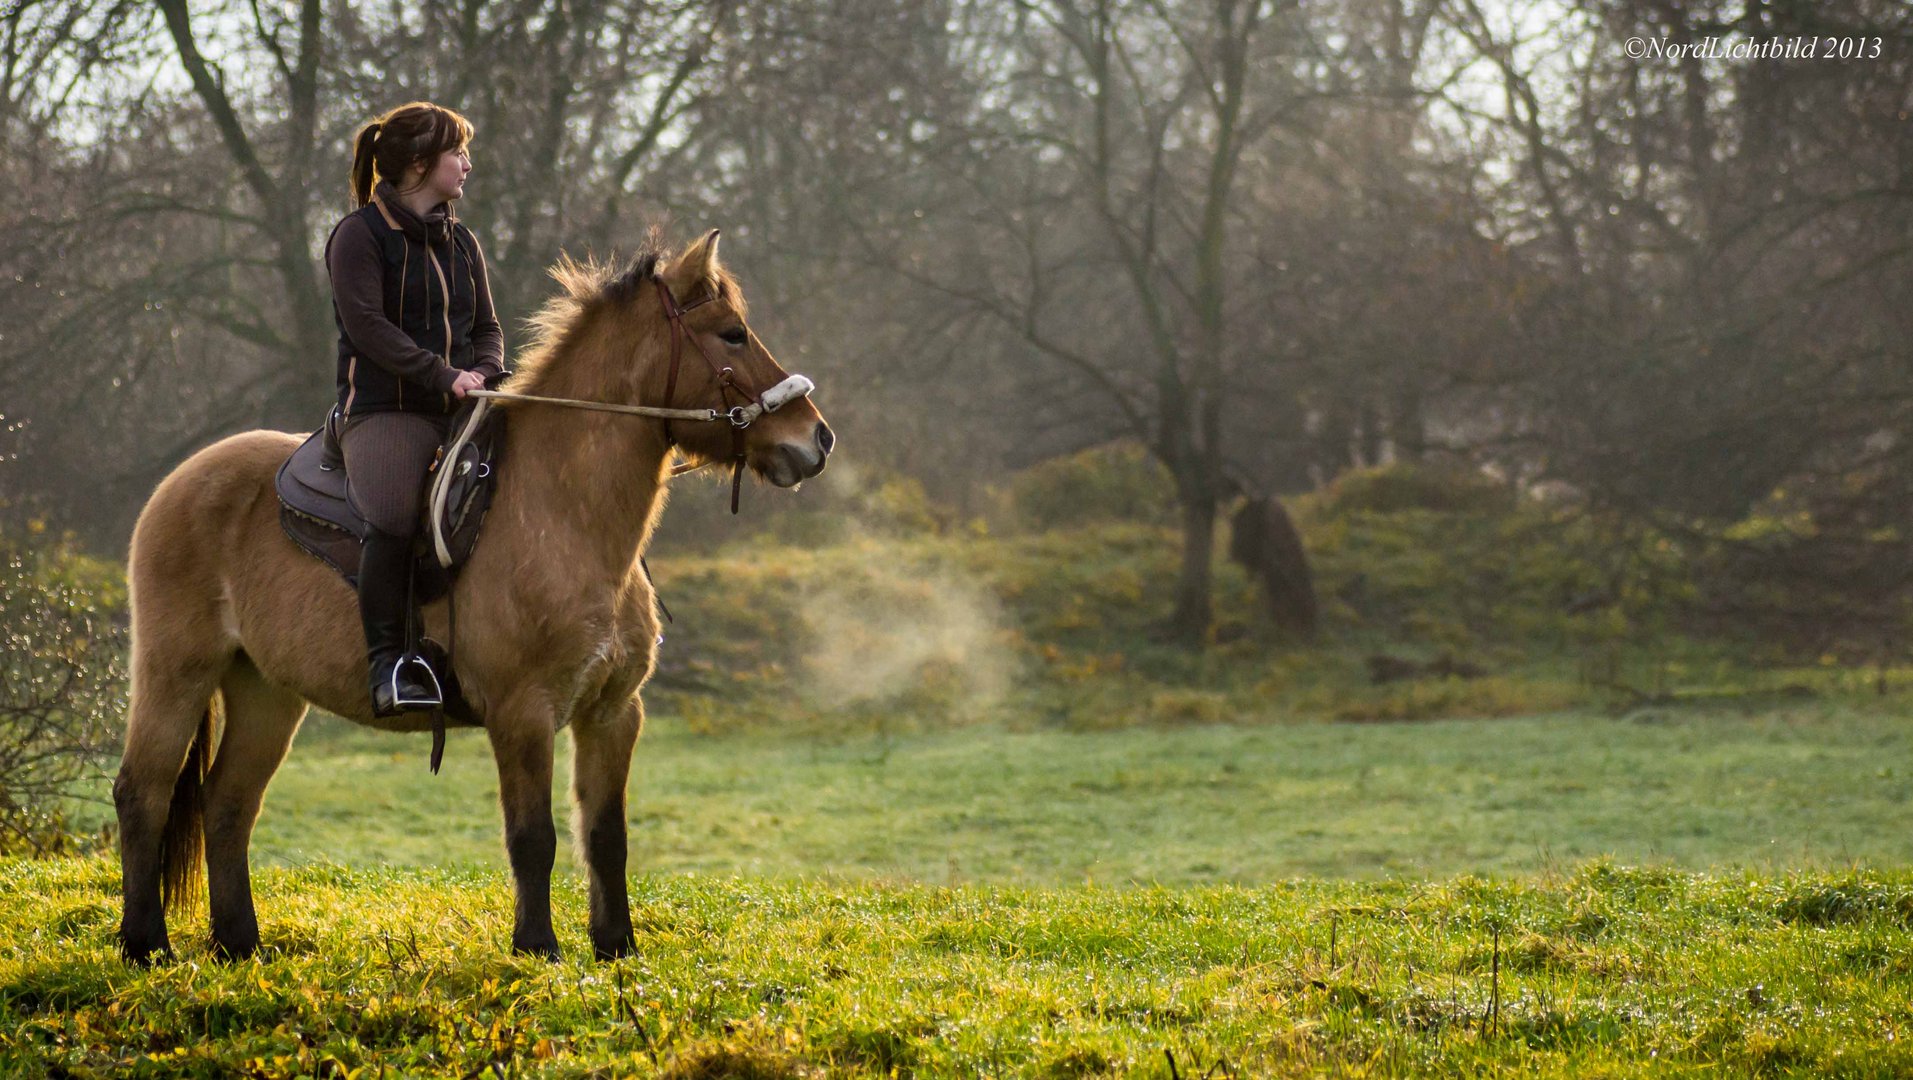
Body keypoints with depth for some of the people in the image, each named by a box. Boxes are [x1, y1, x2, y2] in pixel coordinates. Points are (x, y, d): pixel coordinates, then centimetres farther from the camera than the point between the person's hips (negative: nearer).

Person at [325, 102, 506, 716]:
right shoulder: (360, 236, 1)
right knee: (395, 515, -33)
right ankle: (386, 660, -26)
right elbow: (367, 326, -11)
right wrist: (443, 375, -19)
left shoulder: (461, 243, 23)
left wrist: (485, 372, -3)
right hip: (384, 408, -7)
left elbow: (487, 327, 21)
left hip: (461, 411, 7)